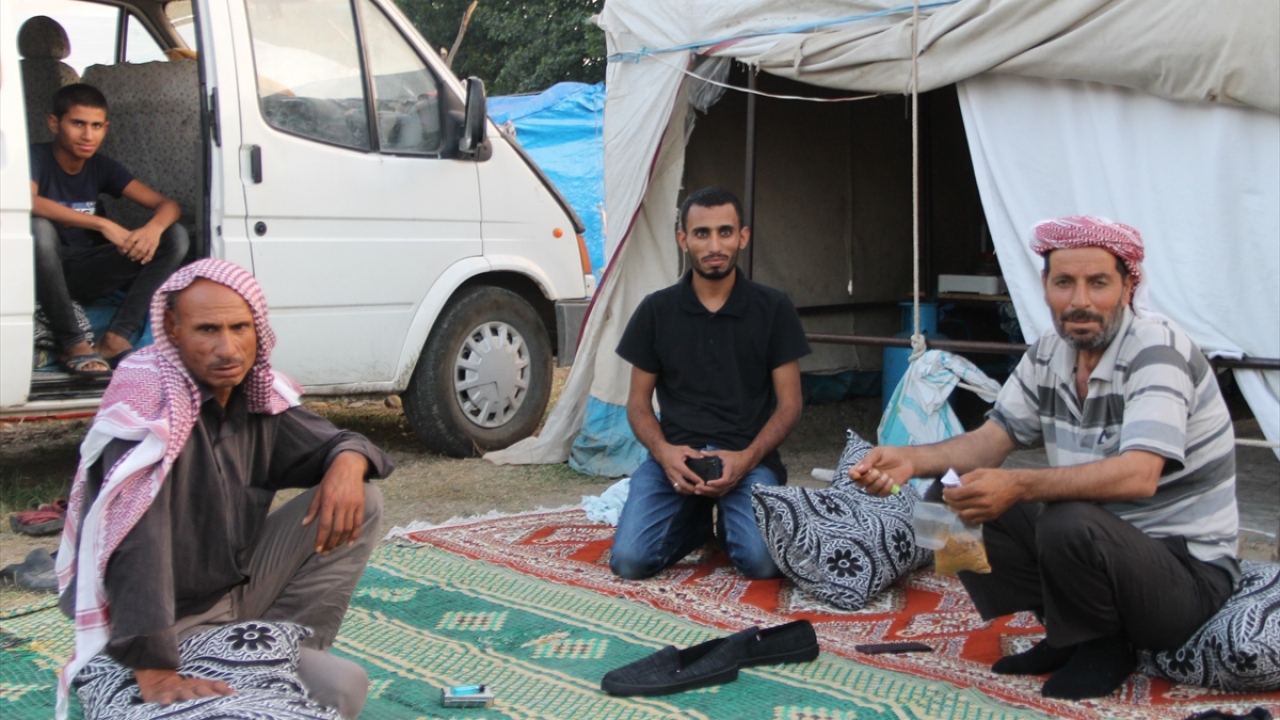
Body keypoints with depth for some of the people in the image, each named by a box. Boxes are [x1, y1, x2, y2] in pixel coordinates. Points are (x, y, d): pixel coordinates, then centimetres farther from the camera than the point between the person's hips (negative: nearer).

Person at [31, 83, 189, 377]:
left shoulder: (103, 167, 3)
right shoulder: (37, 158, -11)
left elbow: (168, 205, -4)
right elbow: (27, 202, -35)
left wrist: (154, 228, -29)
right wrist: (102, 224, -39)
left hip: (85, 275, 5)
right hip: (42, 275, -4)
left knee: (176, 236, -11)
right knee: (38, 227, -38)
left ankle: (116, 338, -22)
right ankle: (71, 343, -26)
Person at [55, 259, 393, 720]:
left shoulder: (256, 392, -4)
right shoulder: (149, 402, -27)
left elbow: (324, 441, 10)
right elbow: (133, 544, -37)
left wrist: (348, 461, -17)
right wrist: (155, 673, -44)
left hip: (241, 586, 8)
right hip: (177, 625, -8)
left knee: (360, 503, -3)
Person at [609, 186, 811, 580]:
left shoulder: (773, 308, 3)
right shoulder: (656, 310, 6)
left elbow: (788, 403, 3)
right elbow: (638, 402, 9)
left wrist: (746, 458, -15)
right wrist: (664, 452, -13)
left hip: (749, 456, -1)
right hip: (676, 454, 1)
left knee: (763, 561, -27)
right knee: (629, 560, -21)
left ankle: (728, 521, 10)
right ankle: (696, 521, 12)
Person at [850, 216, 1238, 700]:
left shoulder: (1156, 349, -20)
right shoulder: (1049, 355, 3)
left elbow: (1138, 476, -34)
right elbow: (990, 440, 2)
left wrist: (1018, 487, -44)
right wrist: (910, 460, -17)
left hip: (1188, 570, -7)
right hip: (1096, 548, 7)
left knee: (1070, 523, -35)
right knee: (961, 503, -5)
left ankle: (1104, 647, -4)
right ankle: (1070, 636, 7)